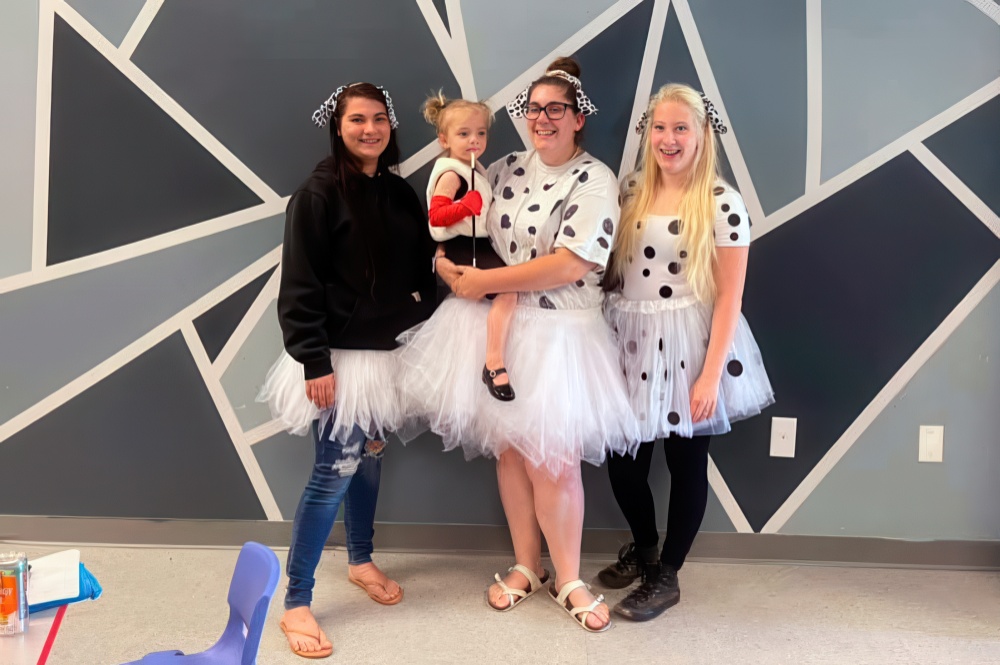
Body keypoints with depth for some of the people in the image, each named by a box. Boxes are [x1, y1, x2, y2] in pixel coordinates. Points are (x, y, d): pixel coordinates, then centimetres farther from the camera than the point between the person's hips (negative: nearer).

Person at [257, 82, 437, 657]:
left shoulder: (403, 195, 7)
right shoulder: (319, 193, -12)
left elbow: (422, 275, 11)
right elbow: (299, 287, -15)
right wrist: (314, 362, -19)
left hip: (391, 352, 6)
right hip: (341, 355, -6)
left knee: (371, 457, 16)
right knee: (337, 469, -6)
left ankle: (361, 561, 37)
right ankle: (296, 603, 7)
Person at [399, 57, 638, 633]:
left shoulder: (594, 180, -8)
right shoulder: (506, 170, 9)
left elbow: (571, 265, -19)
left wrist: (484, 282, -16)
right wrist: (447, 262, -6)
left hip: (558, 335, -5)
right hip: (496, 327, 5)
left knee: (551, 461, -1)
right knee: (510, 452, 12)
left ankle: (568, 579, 21)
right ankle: (526, 565, 31)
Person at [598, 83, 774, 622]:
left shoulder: (721, 204, -10)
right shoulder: (631, 192, 5)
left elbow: (729, 298, -11)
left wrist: (711, 375, -15)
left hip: (688, 346, -4)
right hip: (631, 340, 5)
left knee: (686, 462, 8)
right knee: (622, 458, 9)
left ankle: (666, 576, 27)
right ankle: (643, 547, 38)